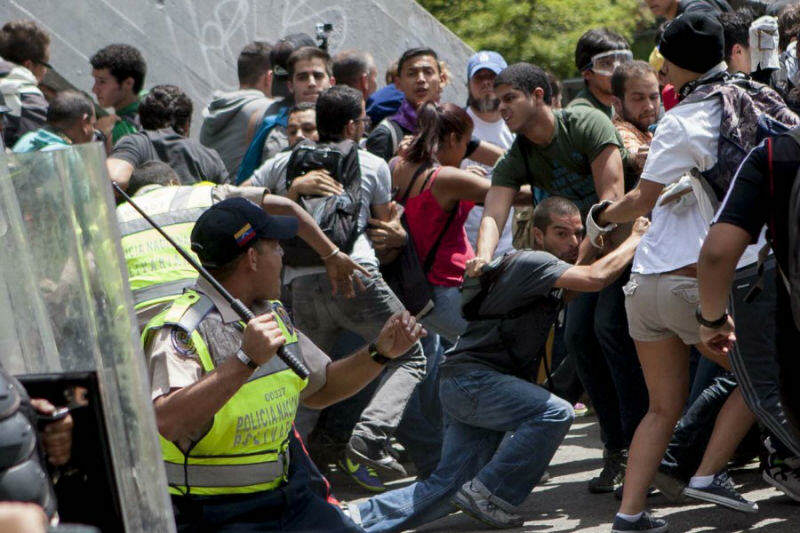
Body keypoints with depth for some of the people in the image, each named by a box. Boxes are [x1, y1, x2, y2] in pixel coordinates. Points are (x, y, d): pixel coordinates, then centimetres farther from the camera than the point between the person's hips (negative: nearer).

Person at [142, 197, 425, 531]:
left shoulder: (272, 315, 13)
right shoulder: (182, 331, -17)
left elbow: (319, 390, 27)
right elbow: (166, 423, -34)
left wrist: (381, 351, 12)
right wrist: (246, 359, -37)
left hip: (288, 500, 9)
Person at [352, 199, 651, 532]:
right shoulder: (531, 262, -13)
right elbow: (595, 279, -24)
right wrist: (636, 239, -11)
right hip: (469, 377, -10)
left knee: (447, 489, 2)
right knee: (555, 414, -26)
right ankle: (487, 493, -18)